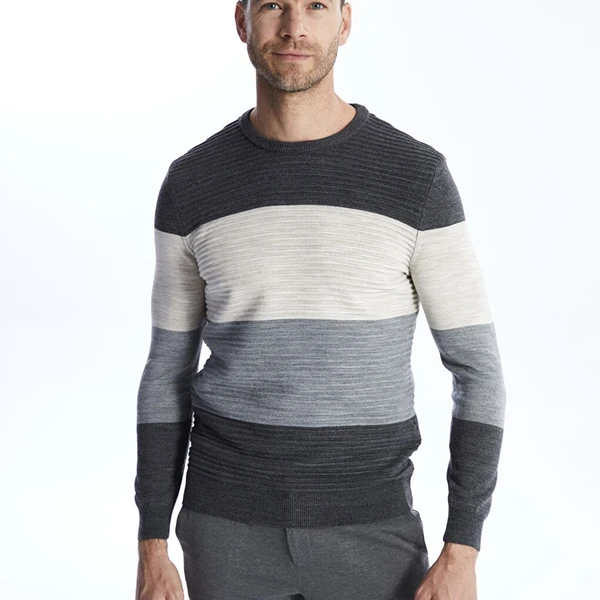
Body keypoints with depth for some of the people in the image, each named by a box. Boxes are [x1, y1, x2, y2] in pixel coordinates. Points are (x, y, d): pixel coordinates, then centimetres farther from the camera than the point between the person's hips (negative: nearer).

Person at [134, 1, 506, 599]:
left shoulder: (417, 176, -7)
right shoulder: (192, 185, -1)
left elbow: (478, 370, -4)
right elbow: (168, 374, 6)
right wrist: (151, 552, 2)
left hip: (367, 531, -1)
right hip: (233, 528, 1)